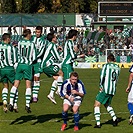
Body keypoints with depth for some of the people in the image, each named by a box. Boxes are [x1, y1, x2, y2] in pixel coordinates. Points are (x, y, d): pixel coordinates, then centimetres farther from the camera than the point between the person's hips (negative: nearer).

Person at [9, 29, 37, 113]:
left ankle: (11, 103, -3)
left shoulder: (19, 43, 1)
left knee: (16, 84, 5)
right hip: (28, 65, -2)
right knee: (28, 85, 2)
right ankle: (27, 105, -2)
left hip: (20, 64, 2)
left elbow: (18, 53, 7)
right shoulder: (32, 44, -4)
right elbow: (34, 57, 0)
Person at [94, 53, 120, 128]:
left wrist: (101, 86, -2)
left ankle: (98, 123, -8)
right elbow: (116, 79, 14)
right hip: (113, 90, 6)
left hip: (105, 89, -6)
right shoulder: (118, 68, 10)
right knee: (107, 105, 25)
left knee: (97, 104, 0)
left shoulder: (106, 66, -4)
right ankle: (115, 118, 7)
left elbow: (102, 76, -11)